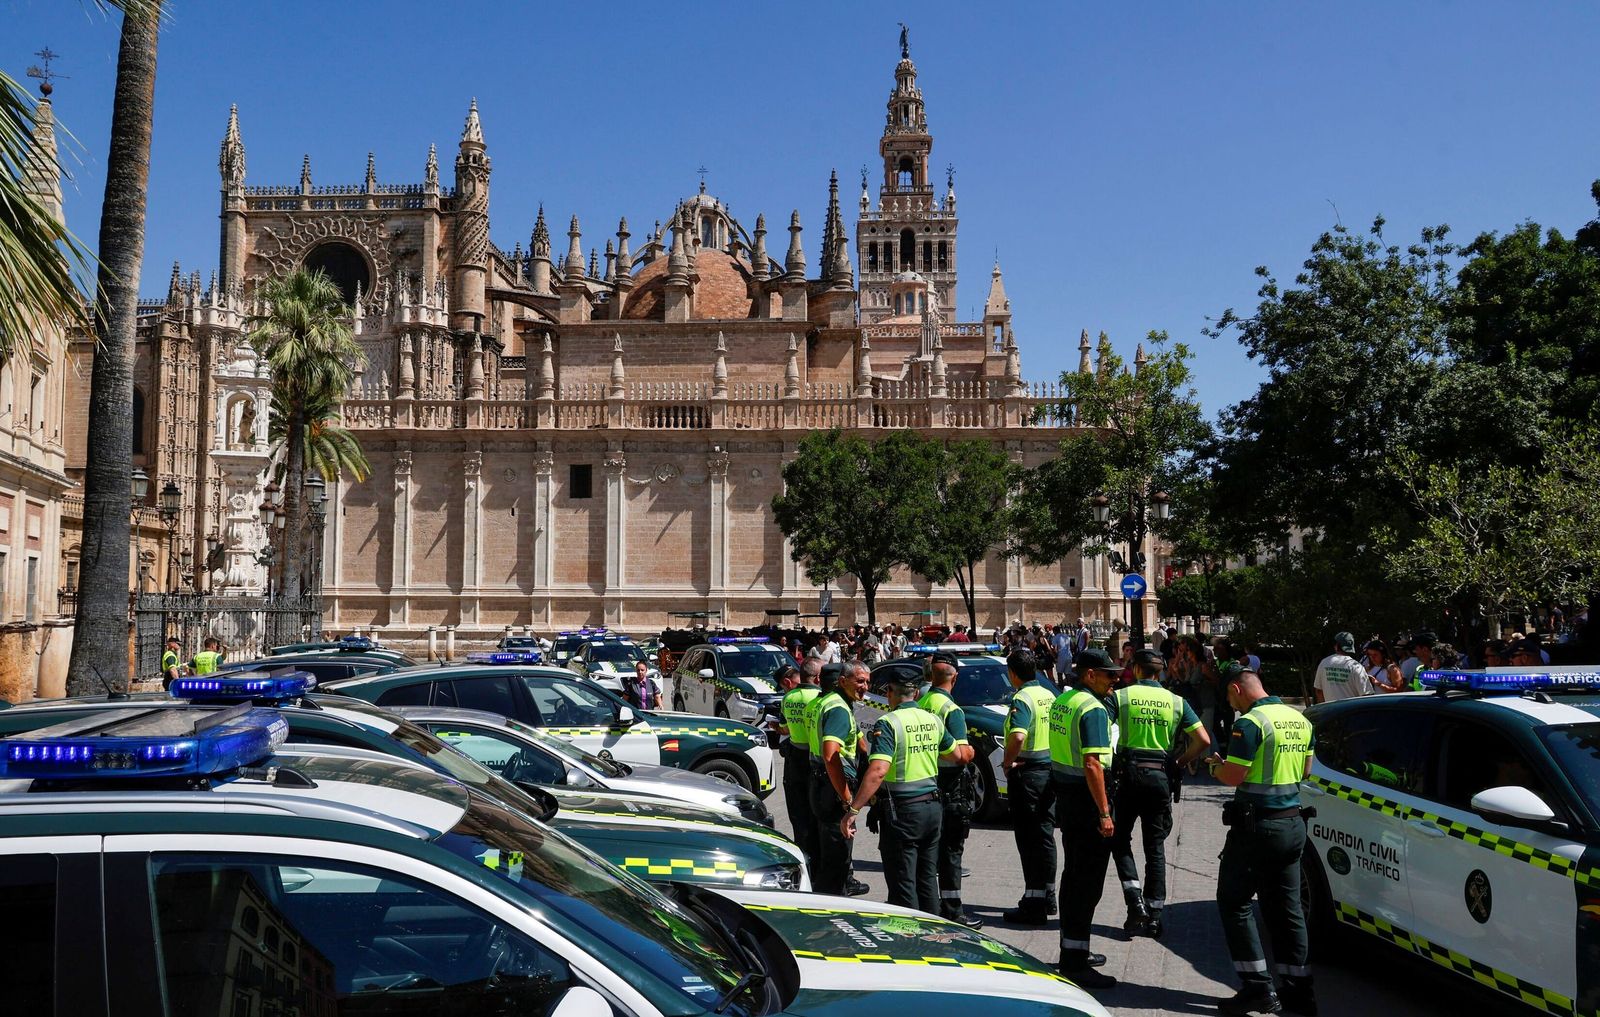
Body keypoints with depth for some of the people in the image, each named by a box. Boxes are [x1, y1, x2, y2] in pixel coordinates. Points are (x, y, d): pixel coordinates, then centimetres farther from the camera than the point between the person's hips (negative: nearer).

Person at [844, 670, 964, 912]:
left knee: (902, 883, 2)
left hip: (902, 811, -7)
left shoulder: (888, 723, -15)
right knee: (927, 878, 18)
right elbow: (957, 755, 20)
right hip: (932, 806, 7)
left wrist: (853, 810, -24)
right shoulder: (933, 720, 6)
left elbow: (877, 771, -25)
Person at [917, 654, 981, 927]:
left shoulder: (919, 704, 4)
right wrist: (971, 750, -2)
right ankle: (953, 911, 2)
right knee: (951, 849, -2)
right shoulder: (951, 710, -17)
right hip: (949, 784, -7)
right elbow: (962, 755, -21)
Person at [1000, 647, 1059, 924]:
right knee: (1045, 836, 16)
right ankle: (1047, 897, 26)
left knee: (1029, 839, -3)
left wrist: (1008, 762, -19)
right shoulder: (1049, 694, 8)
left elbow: (1018, 736, -34)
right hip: (1051, 770, 8)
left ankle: (1033, 905, 1)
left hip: (1027, 774, -8)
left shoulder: (1022, 699, -18)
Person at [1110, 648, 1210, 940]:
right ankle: (1153, 915, 11)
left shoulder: (1121, 696, -2)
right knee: (1155, 846, 10)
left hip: (1129, 773, -2)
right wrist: (1179, 762, 9)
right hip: (1161, 777, 2)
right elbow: (1203, 740, -2)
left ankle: (1134, 898, -5)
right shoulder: (1176, 702, 5)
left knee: (1120, 839, 12)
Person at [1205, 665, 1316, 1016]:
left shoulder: (1250, 723, -18)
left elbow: (1233, 776, -19)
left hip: (1257, 826, -8)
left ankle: (1258, 988, -1)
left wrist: (1217, 765, 0)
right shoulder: (1300, 720, 8)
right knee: (1286, 907, 15)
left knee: (1234, 903, 3)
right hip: (1293, 823, 8)